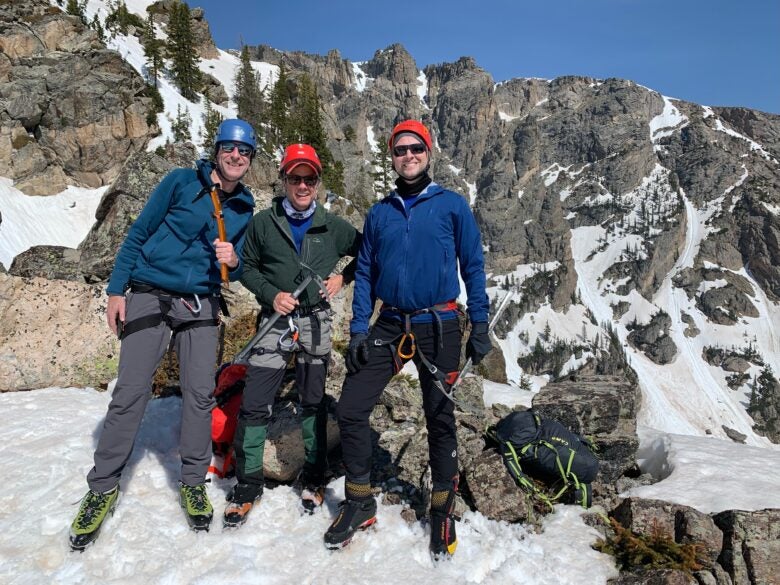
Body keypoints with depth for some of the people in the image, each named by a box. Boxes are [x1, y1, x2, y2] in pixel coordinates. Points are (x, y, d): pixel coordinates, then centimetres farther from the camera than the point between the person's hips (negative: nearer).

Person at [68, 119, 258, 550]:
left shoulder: (245, 209, 9)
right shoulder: (181, 182, -1)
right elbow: (139, 233, 1)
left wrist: (233, 262, -11)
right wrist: (116, 289, -4)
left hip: (200, 306, 3)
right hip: (148, 298, -2)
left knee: (200, 394, -1)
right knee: (130, 393, -2)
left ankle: (193, 482, 16)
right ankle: (103, 486, 13)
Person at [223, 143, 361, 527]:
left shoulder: (332, 227, 4)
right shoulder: (263, 223, 2)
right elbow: (247, 267, 7)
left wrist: (343, 277, 1)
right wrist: (271, 295, -9)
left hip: (316, 322, 1)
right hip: (276, 321, -1)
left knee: (313, 402, 11)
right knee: (255, 404, -5)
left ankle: (313, 477, 27)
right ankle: (248, 482, 13)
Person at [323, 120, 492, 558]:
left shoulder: (452, 205, 1)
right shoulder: (380, 213, 10)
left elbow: (474, 267, 1)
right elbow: (365, 275, 10)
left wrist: (480, 327, -4)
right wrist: (359, 329, 1)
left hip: (439, 327, -3)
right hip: (389, 326, 3)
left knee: (440, 420, 7)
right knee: (351, 410, -2)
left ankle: (443, 512, 27)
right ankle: (360, 503, 18)